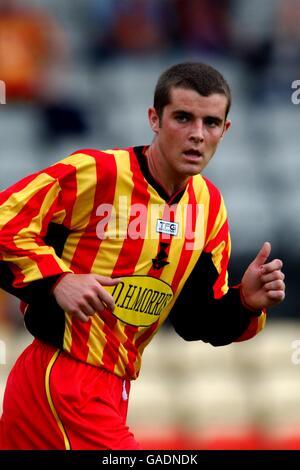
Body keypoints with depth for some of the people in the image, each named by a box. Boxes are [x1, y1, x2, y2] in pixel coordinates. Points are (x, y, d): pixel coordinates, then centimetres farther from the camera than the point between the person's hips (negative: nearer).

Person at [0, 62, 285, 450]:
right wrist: (57, 279, -25)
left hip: (112, 389, 8)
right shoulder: (96, 172, -13)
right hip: (60, 380, -8)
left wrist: (246, 303, -5)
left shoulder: (209, 205, 10)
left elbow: (195, 320, 14)